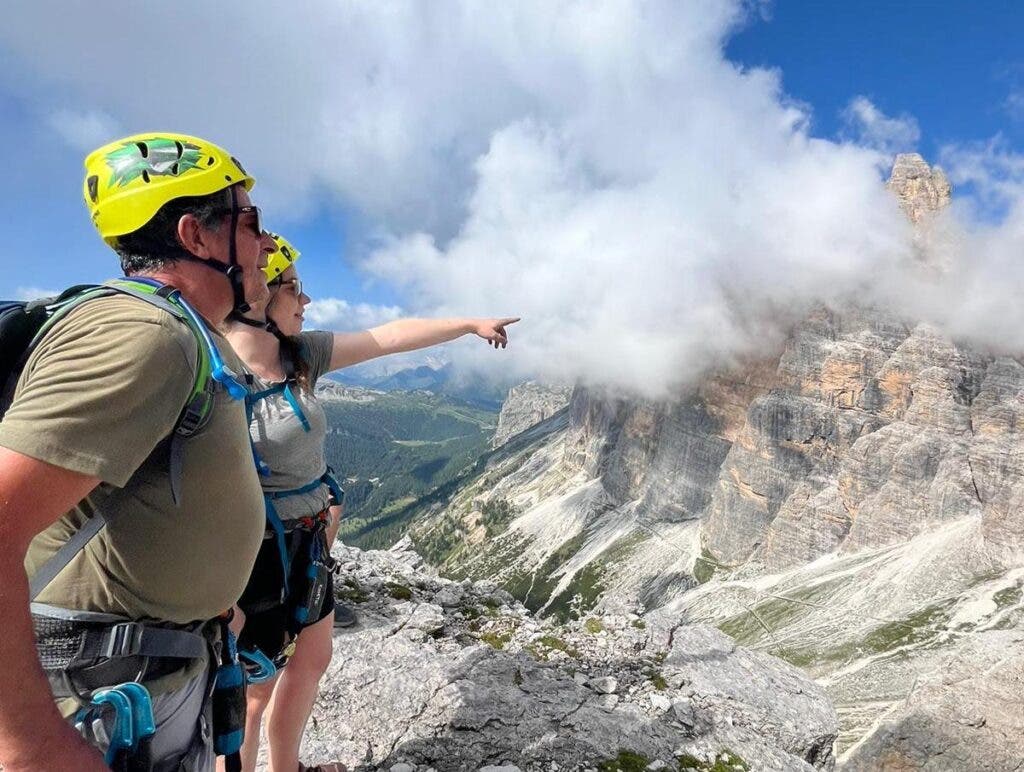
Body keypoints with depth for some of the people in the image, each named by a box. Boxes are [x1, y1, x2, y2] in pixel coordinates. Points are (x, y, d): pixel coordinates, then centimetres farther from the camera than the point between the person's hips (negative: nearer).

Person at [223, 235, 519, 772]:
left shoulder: (303, 353, -1)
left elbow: (390, 337, 3)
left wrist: (472, 324, 9)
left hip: (309, 543, 8)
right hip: (255, 558, -8)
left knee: (311, 661, 24)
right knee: (252, 694, 10)